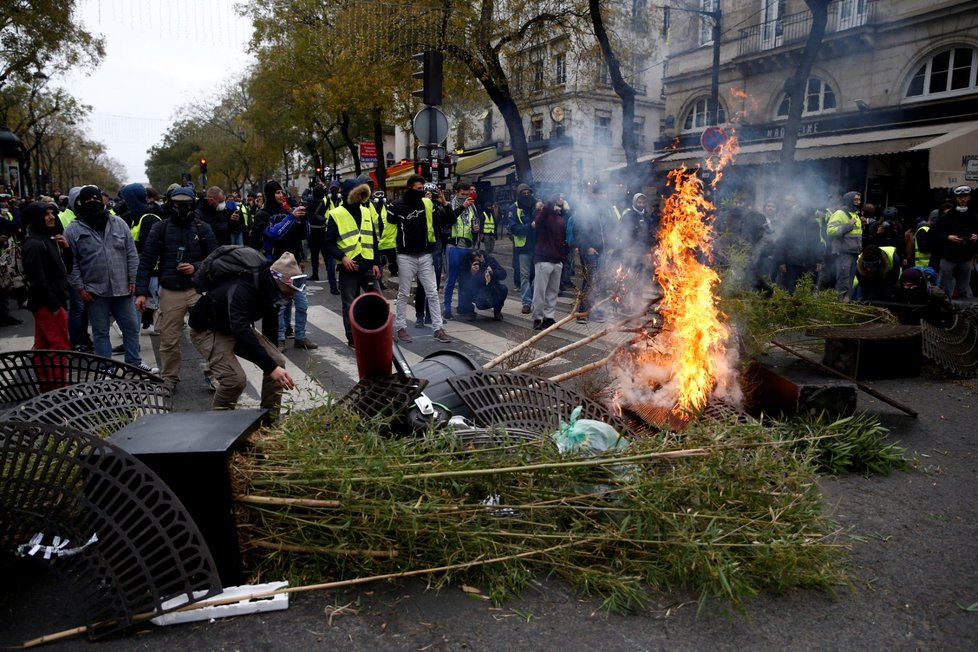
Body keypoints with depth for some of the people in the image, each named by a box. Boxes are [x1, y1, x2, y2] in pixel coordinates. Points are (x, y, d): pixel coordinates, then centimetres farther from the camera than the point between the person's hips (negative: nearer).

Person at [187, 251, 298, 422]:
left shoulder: (268, 287, -11)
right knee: (236, 379, -25)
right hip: (207, 330, -8)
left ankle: (271, 418, 5)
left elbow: (270, 328, 5)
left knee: (277, 360, -7)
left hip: (238, 327, 8)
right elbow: (241, 332, -47)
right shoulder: (242, 290, -37)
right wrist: (271, 367, -50)